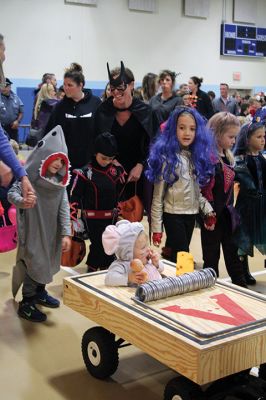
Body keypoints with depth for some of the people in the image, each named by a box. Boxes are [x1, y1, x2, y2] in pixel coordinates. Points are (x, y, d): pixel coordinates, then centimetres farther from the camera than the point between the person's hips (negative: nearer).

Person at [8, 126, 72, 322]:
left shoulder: (60, 180, -2)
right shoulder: (30, 176, -18)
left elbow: (64, 207, -5)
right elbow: (12, 193, -26)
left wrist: (66, 233, -11)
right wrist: (21, 201, -49)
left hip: (51, 231, 6)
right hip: (33, 231, -6)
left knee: (47, 263, 19)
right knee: (35, 265, -1)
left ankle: (40, 292, 41)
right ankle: (26, 304, 14)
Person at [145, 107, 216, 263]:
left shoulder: (198, 156, 6)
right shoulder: (166, 157, -11)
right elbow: (158, 195, -9)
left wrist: (208, 210, 1)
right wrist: (156, 227, -10)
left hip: (192, 214, 5)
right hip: (173, 214, -5)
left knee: (175, 254, 15)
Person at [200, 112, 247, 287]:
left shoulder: (228, 157, 9)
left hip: (227, 214, 7)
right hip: (212, 215, -7)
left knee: (233, 253, 14)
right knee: (212, 256, 7)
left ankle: (241, 286, 23)